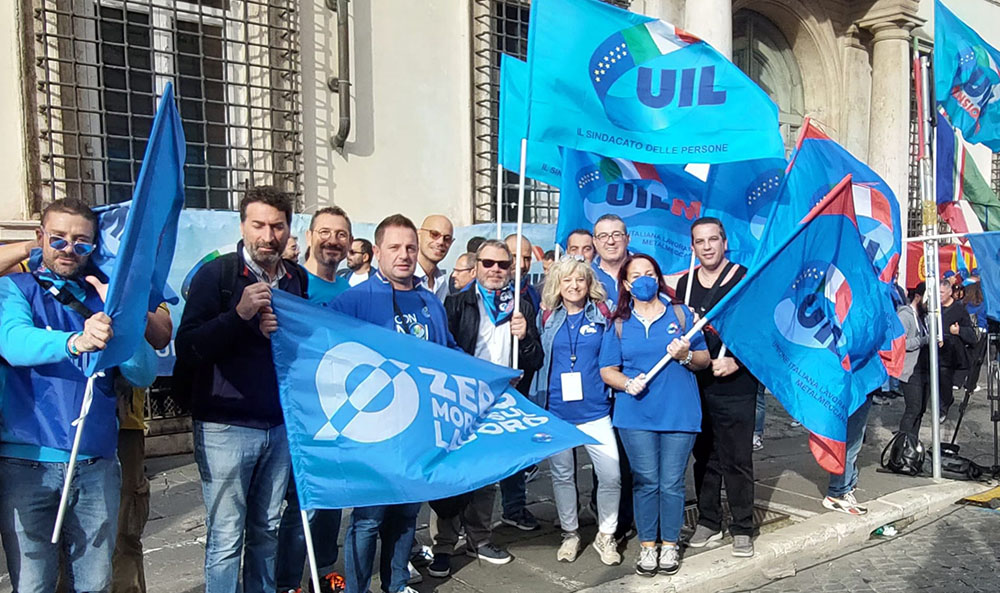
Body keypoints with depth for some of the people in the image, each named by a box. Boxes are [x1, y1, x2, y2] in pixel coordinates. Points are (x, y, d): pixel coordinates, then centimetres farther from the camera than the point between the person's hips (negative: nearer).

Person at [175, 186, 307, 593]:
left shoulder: (300, 280, 7)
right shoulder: (216, 274, -6)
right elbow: (187, 348, -15)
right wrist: (238, 314, -25)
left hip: (280, 425, 4)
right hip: (225, 426, -4)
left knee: (267, 532, 15)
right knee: (226, 540, 3)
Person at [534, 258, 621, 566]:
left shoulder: (602, 315, 3)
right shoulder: (547, 318, 6)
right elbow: (535, 359, 14)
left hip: (594, 410, -1)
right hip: (555, 410, 1)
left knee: (611, 474, -7)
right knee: (562, 475, 11)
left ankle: (605, 535, 15)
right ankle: (569, 534, 30)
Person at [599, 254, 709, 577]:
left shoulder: (680, 314, 5)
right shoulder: (618, 324, 6)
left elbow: (704, 360, 6)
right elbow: (607, 370, 5)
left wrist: (686, 356, -15)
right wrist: (627, 383, -14)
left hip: (679, 413, 0)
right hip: (635, 414, 0)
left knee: (671, 483, 4)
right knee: (645, 481, 5)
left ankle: (669, 544, 22)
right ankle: (647, 544, 20)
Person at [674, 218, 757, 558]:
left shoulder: (746, 279, -4)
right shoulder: (685, 283, 10)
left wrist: (736, 361, -15)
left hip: (736, 386, -4)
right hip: (696, 386, 4)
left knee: (737, 459, 3)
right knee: (704, 457, 12)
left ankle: (742, 529, 17)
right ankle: (708, 523, 26)